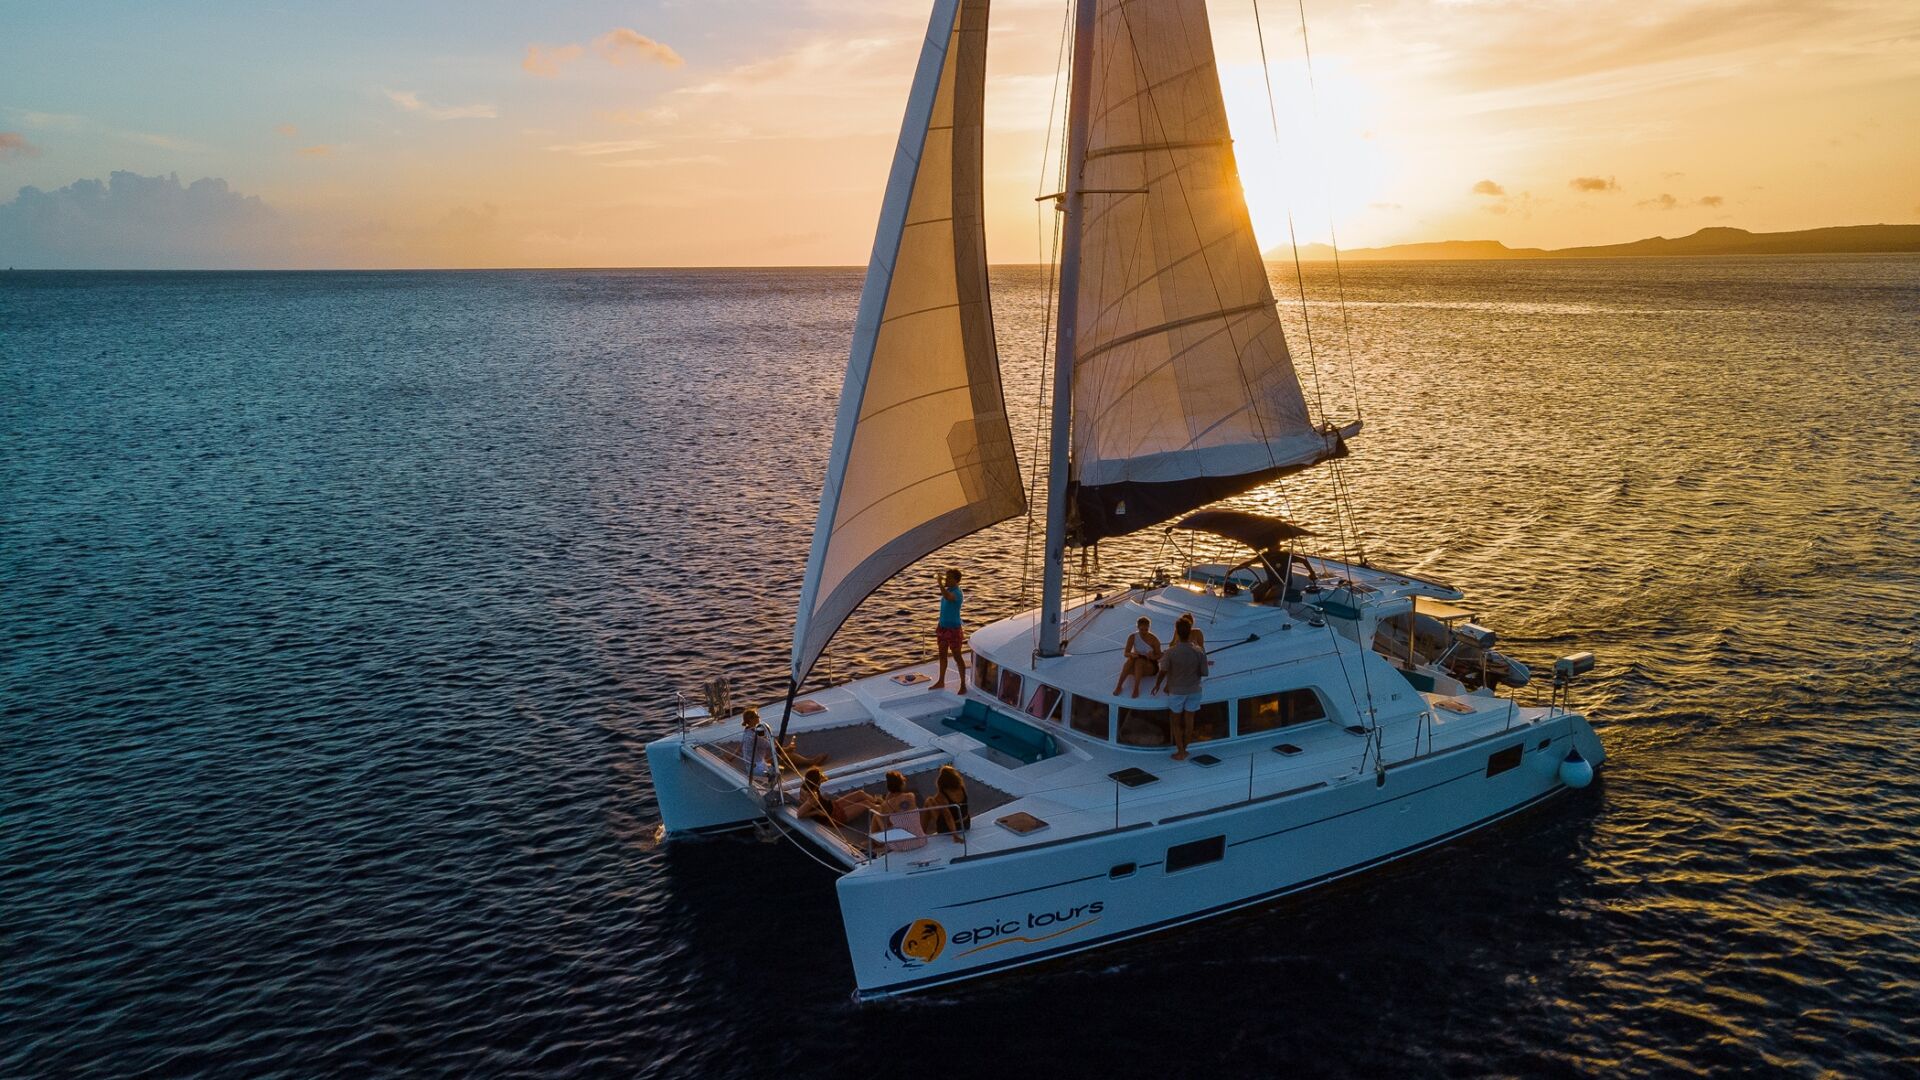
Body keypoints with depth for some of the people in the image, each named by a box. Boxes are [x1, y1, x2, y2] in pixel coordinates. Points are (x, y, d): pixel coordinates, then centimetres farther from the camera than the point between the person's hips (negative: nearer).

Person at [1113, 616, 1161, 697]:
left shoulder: (1154, 640, -13)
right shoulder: (1132, 637, -8)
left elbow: (1159, 656, -7)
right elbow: (1126, 653, -8)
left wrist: (1153, 657, -31)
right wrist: (1131, 654, -32)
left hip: (1151, 666, -2)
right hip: (1137, 666, 2)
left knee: (1139, 661, -34)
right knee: (1130, 659, -31)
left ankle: (1136, 688, -44)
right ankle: (1118, 686, -36)